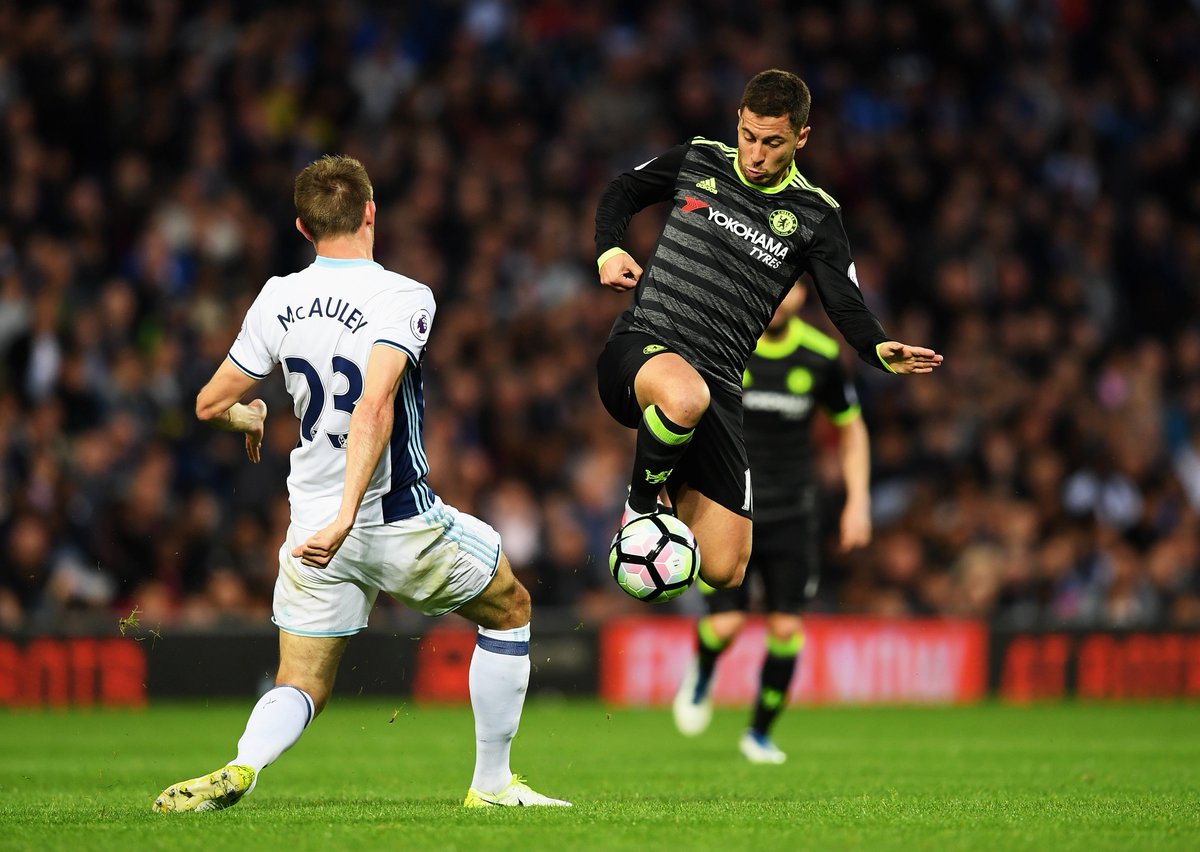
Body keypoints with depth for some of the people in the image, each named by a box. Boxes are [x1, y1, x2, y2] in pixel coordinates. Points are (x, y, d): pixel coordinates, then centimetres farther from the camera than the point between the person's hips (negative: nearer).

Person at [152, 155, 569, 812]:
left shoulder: (278, 301, 0)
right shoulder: (401, 298, -15)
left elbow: (211, 404, 7)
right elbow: (374, 406, -29)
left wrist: (250, 418, 30)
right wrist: (346, 517, -32)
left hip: (313, 530, 4)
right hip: (401, 524, -4)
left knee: (302, 687, 13)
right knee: (508, 608, 22)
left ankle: (240, 767, -19)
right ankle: (491, 783, 23)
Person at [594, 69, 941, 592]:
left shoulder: (815, 216, 4)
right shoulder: (697, 162, 7)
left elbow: (847, 308, -3)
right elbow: (621, 192, 23)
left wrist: (881, 352, -24)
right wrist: (609, 252, 4)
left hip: (717, 387, 1)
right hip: (640, 348, -1)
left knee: (723, 572, -6)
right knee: (686, 396, -43)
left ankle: (675, 493, 29)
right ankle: (639, 507, -13)